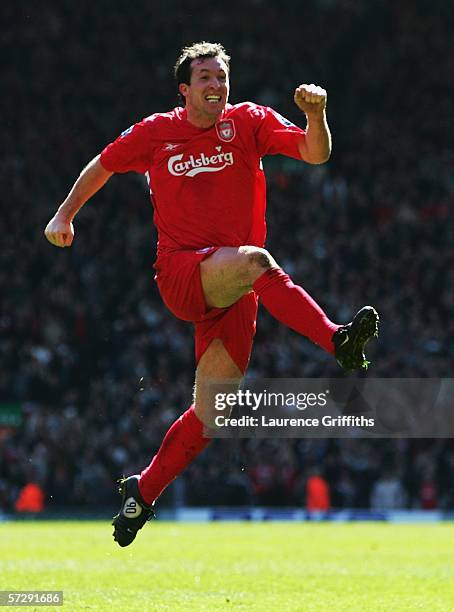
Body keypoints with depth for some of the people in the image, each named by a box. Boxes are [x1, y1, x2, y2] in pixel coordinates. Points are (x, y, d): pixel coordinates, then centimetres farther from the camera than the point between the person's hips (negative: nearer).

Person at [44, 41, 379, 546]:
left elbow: (315, 154, -6)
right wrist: (65, 214, 17)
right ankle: (336, 340, -49)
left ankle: (142, 492, 20)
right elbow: (103, 166, 23)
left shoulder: (247, 121, 6)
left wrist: (315, 114, -25)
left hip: (229, 293, 3)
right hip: (180, 273, -2)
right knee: (254, 261, -36)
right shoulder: (155, 133, 6)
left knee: (209, 415, 2)